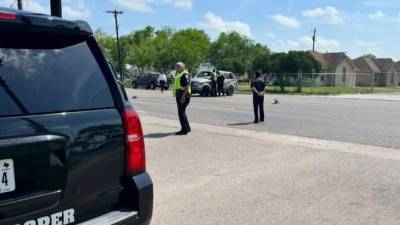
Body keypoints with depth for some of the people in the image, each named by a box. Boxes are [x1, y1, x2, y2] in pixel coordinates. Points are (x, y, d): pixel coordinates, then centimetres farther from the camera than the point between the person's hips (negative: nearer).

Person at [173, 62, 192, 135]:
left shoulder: (185, 74, -15)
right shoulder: (178, 74, 18)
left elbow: (187, 86, -23)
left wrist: (183, 96, -27)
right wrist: (176, 94, 22)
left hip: (183, 95, -11)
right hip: (179, 95, 11)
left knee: (181, 112, -10)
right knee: (181, 112, 16)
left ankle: (184, 130, -5)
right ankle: (187, 127, 26)